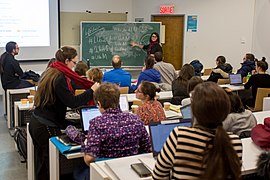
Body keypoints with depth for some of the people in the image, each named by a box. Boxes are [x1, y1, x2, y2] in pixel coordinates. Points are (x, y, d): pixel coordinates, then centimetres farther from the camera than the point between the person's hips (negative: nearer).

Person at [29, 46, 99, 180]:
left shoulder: (50, 72, 10)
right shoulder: (59, 77, -20)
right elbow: (72, 102, -24)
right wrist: (91, 90, -17)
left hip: (36, 123, 9)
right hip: (46, 128, -9)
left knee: (42, 162, 18)